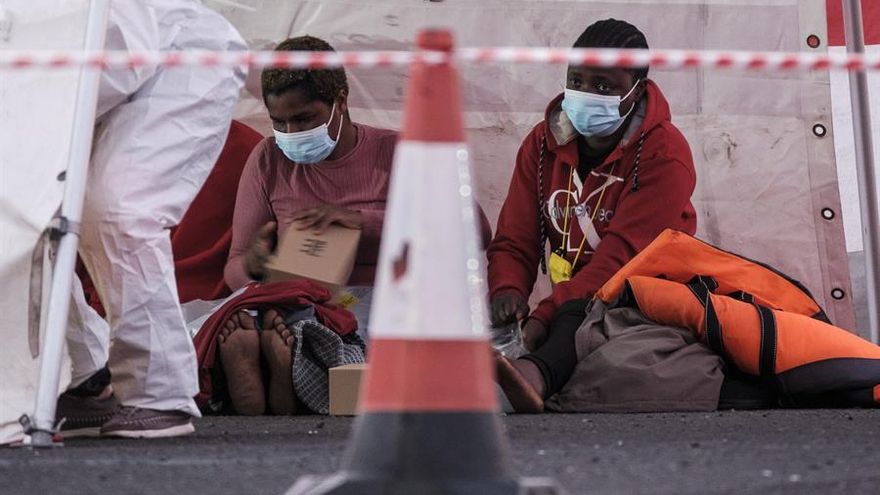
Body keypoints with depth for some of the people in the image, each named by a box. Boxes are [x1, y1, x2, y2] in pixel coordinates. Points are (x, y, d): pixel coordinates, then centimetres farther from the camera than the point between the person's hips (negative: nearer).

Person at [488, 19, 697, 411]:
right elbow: (514, 242, 6)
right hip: (573, 309, 12)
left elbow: (623, 255, -21)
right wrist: (507, 290, -20)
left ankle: (534, 375, -70)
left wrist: (548, 314, -33)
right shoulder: (543, 143, 8)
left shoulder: (664, 155, -10)